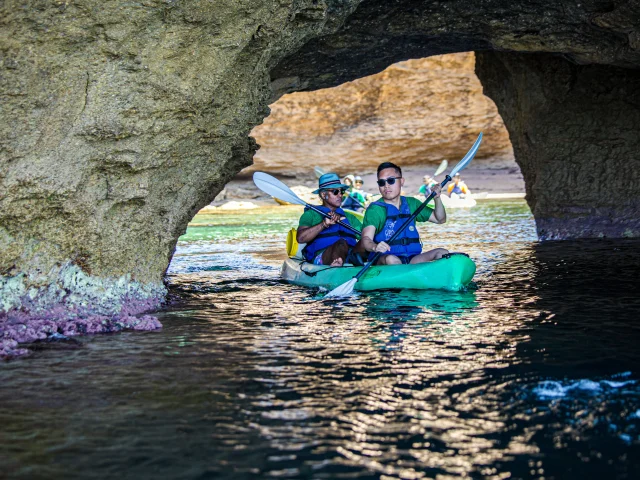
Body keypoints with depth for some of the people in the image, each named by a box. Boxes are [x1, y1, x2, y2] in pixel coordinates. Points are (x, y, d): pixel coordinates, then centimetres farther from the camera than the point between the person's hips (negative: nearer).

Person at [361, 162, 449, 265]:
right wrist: (374, 247, -41)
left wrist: (437, 198, 4)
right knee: (391, 260, -39)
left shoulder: (411, 203, 17)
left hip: (412, 260, 5)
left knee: (443, 253, -17)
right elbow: (366, 238, -17)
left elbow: (440, 219, 22)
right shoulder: (375, 209, -1)